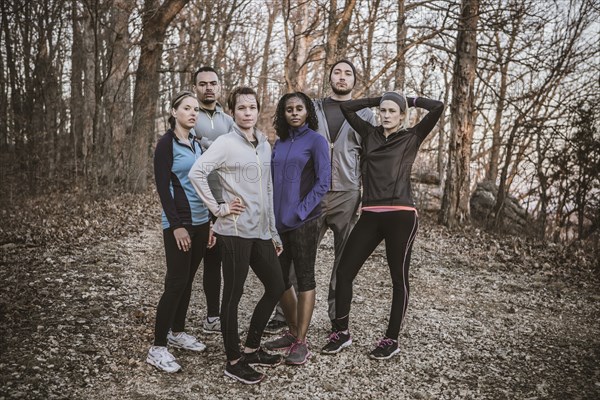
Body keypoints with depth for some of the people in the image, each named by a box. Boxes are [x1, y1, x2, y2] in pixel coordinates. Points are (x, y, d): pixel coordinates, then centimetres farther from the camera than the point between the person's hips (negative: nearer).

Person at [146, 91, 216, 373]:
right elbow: (163, 187, -12)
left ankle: (177, 332, 26)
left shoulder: (196, 144, 14)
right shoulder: (167, 143, -6)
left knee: (187, 281, 12)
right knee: (176, 283, -7)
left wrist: (211, 221, 13)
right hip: (179, 223, -7)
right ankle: (157, 348, 2)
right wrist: (176, 225, -18)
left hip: (201, 222, 7)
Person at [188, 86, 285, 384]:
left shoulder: (264, 144, 12)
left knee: (276, 287, 13)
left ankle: (251, 348, 29)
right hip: (235, 230, -7)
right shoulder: (226, 143, -9)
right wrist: (218, 208, -17)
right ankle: (233, 361, 18)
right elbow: (196, 172, -20)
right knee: (233, 294, 3)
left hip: (261, 231, 7)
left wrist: (274, 232, 16)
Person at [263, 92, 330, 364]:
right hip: (277, 222, 7)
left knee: (304, 278, 1)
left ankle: (301, 343, 8)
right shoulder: (280, 143, 13)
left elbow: (322, 183, -10)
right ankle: (293, 333, 28)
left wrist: (299, 212, -14)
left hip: (303, 222, -6)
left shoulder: (316, 141, -4)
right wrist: (270, 214, 6)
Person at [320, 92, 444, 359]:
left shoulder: (411, 137, 6)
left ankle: (391, 340, 18)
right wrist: (377, 100, 18)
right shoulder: (370, 133, 15)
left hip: (401, 216, -3)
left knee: (399, 278, 6)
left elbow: (438, 107, -3)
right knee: (344, 272, 1)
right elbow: (346, 107, 17)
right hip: (370, 216, 4)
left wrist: (411, 100, 12)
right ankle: (341, 332, 15)